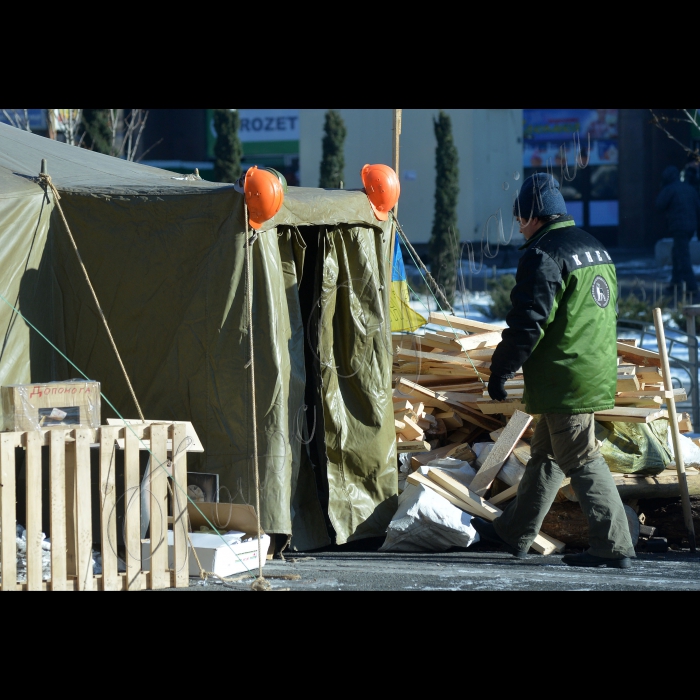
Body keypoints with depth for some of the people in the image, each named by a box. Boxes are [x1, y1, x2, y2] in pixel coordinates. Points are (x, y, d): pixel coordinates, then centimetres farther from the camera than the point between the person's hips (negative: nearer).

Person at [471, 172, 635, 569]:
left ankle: (614, 547, -8)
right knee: (545, 455, 19)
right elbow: (608, 314, 22)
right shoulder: (596, 249, 14)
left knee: (581, 461, -6)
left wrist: (501, 371, -10)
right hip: (598, 372, 10)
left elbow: (528, 324, -19)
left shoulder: (543, 255, -16)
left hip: (564, 380, -10)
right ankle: (514, 533, 30)